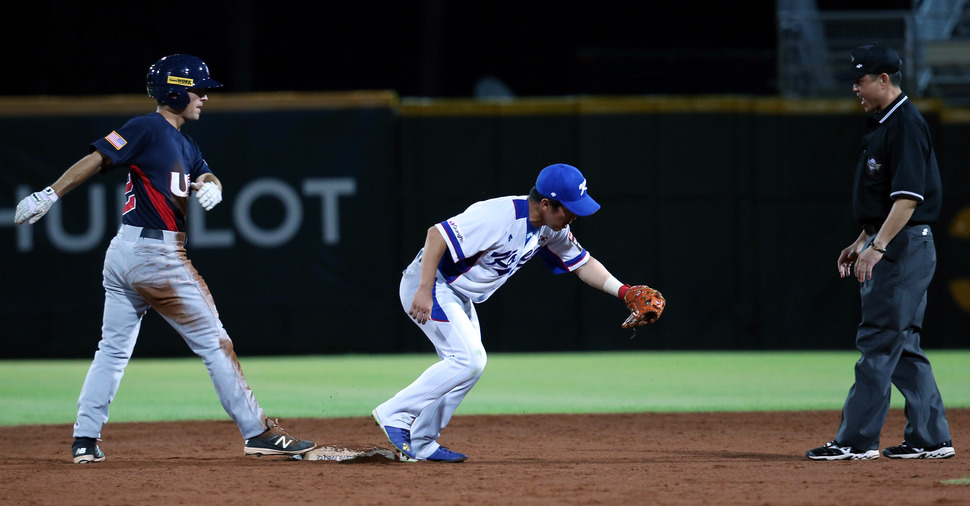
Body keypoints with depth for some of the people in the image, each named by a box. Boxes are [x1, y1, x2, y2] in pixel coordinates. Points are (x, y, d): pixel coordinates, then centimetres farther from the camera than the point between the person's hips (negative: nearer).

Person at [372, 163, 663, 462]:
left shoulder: (551, 229, -3)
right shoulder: (499, 217, -31)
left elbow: (582, 263, 8)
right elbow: (437, 235, -33)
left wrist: (624, 292, -7)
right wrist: (424, 292, -35)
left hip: (459, 297, 10)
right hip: (429, 284, -10)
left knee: (468, 365, 12)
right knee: (468, 360, -19)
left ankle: (420, 444, 19)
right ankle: (395, 414, -12)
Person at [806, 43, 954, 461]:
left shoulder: (906, 125, -15)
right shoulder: (884, 124, 16)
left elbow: (909, 196, -23)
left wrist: (878, 247, -27)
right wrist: (861, 242, 23)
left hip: (903, 247, -11)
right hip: (890, 246, 11)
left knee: (878, 342, -9)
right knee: (904, 345, 11)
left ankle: (856, 440, -9)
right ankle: (931, 438, 13)